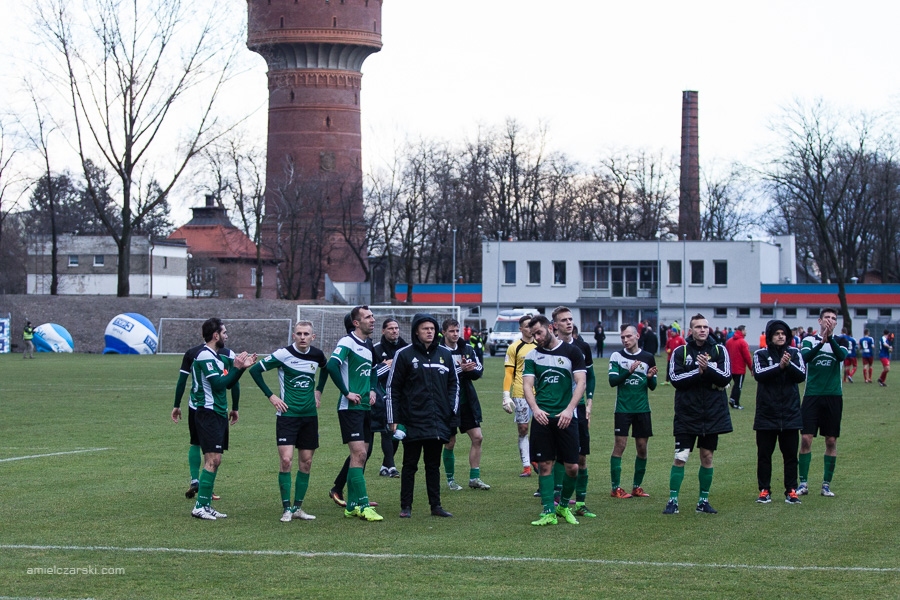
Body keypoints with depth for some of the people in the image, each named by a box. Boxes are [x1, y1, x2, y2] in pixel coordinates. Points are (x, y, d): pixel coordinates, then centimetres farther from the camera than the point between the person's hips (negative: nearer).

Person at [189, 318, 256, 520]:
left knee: (214, 460, 9)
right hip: (208, 413, -10)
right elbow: (218, 384, -22)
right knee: (212, 460, -13)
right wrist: (236, 368, -14)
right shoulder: (205, 356, -14)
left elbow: (228, 383, 21)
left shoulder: (215, 356, 17)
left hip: (218, 414, 10)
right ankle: (200, 506, -12)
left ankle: (206, 506, 11)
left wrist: (241, 367, 10)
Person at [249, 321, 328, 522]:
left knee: (306, 462, 6)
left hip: (310, 415, 5)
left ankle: (298, 507, 16)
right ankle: (286, 508, -3)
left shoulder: (317, 355, 3)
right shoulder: (283, 354, -11)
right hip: (287, 414, -5)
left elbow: (325, 369, 28)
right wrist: (271, 396, -8)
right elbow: (255, 370, -6)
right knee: (286, 460, -12)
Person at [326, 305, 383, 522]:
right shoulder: (347, 342, -12)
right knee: (359, 454, -13)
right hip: (351, 408, -8)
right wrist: (347, 392, -21)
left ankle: (352, 505, 15)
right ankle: (362, 505, -11)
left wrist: (373, 390, 12)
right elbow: (331, 365, -26)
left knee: (361, 455, 9)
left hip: (365, 407, 8)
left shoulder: (369, 345, 14)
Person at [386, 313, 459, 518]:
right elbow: (392, 388, -2)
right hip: (412, 422, -3)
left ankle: (436, 505, 16)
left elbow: (454, 384, 15)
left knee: (434, 465, 10)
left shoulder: (445, 354, 9)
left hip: (438, 422, 3)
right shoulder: (404, 355, -3)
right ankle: (406, 507, 8)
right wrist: (393, 420, -5)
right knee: (410, 465, 3)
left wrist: (452, 411, 3)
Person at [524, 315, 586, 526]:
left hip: (566, 417, -1)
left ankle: (564, 506, 20)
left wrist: (569, 409, -15)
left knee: (572, 467, -2)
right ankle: (548, 512, 5)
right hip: (542, 417, 1)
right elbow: (527, 385, 3)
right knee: (544, 465, -1)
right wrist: (535, 408, -15)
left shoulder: (572, 351, 3)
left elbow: (580, 382, -3)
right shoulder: (533, 355, 9)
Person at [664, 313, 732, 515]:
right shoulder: (680, 352, -1)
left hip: (712, 414, 2)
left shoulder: (719, 351, 3)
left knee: (707, 457, 9)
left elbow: (726, 377, -8)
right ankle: (673, 501, 2)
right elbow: (676, 379, -11)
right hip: (687, 414, -2)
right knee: (680, 458, -5)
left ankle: (703, 501, 19)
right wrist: (698, 372, -19)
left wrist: (707, 368, -22)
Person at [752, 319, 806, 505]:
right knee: (764, 454, 5)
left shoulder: (794, 353, 5)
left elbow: (802, 376, -7)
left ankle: (791, 490, 11)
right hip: (766, 414, -1)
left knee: (791, 454, 5)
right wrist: (779, 366, -28)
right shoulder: (760, 354, 1)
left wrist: (789, 365, -25)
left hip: (790, 414, 1)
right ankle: (764, 490, 13)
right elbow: (759, 374, -16)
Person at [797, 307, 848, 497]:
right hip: (812, 395, -1)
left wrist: (830, 338, -30)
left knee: (831, 441, 4)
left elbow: (842, 356, -17)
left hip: (833, 396, 1)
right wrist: (821, 342, -32)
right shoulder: (809, 340, 2)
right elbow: (805, 357, -18)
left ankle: (826, 484, 11)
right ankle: (803, 483, 0)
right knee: (806, 439, -6)